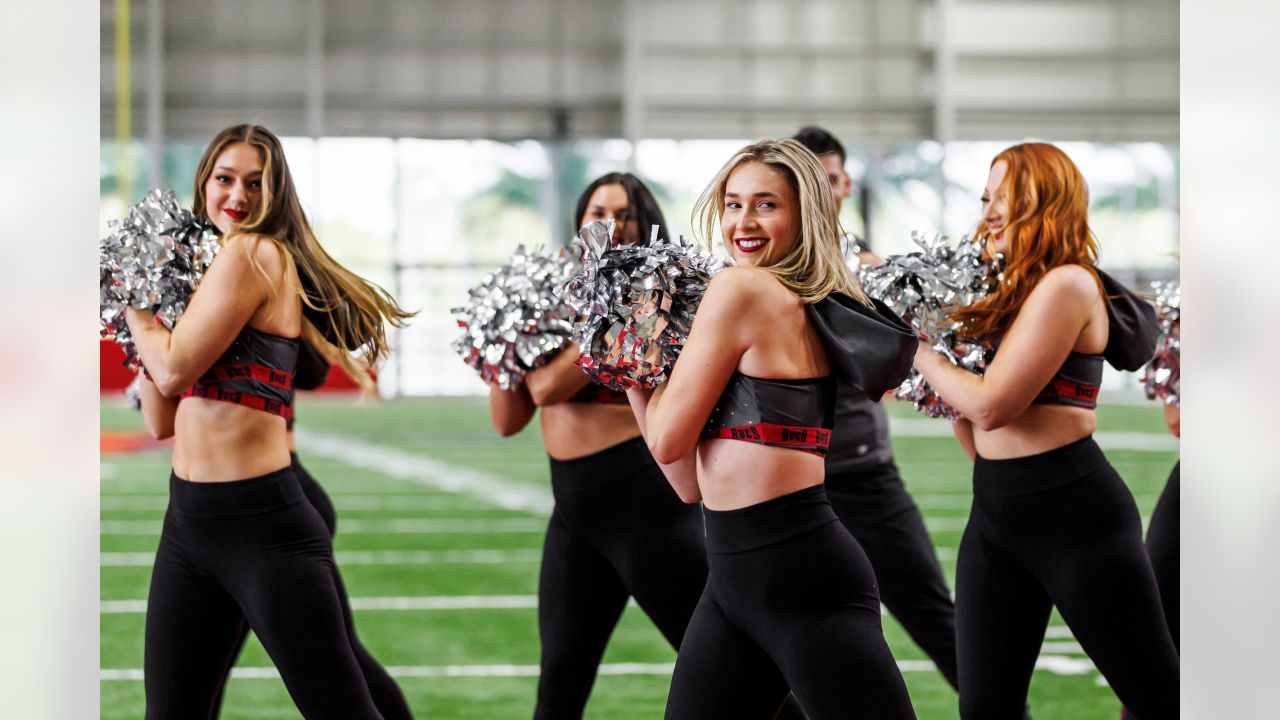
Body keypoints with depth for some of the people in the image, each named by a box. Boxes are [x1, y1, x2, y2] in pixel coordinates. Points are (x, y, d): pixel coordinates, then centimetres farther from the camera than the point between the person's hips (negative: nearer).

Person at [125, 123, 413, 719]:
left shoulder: (257, 254, -9)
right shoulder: (210, 270, 17)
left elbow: (174, 370, -14)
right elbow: (162, 421, 15)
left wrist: (135, 304, 3)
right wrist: (148, 322, 10)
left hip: (261, 525, -9)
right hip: (186, 519, 9)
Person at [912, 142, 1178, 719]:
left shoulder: (1067, 284, -12)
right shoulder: (1013, 291, 16)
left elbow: (992, 405, -18)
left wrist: (920, 352, -5)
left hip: (1073, 512, -9)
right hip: (994, 516, 9)